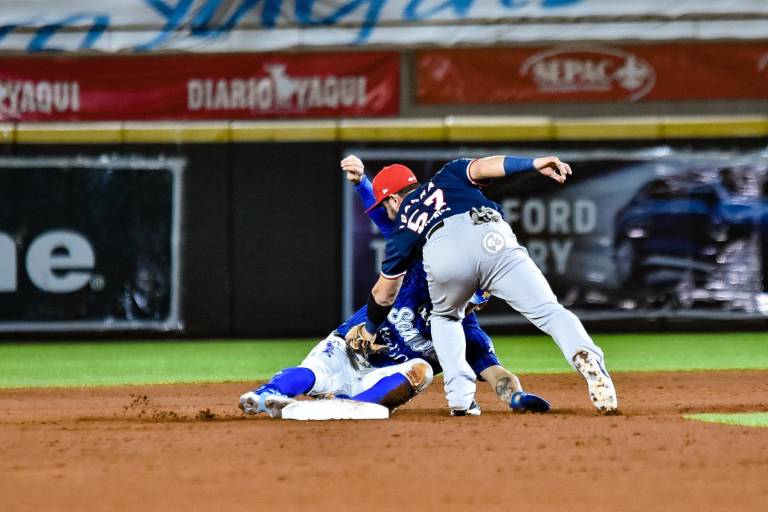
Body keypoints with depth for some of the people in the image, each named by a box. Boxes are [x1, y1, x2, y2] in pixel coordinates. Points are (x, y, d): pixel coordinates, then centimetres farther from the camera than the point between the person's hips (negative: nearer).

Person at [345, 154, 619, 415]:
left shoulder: (403, 229, 37)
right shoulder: (448, 176, 41)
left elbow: (383, 294, 45)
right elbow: (481, 167, 17)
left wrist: (368, 331, 64)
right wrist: (534, 164, 4)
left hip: (443, 254, 0)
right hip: (492, 240, 0)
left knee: (444, 317, 32)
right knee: (549, 311, -3)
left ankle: (460, 396, 13)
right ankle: (587, 360, -33)